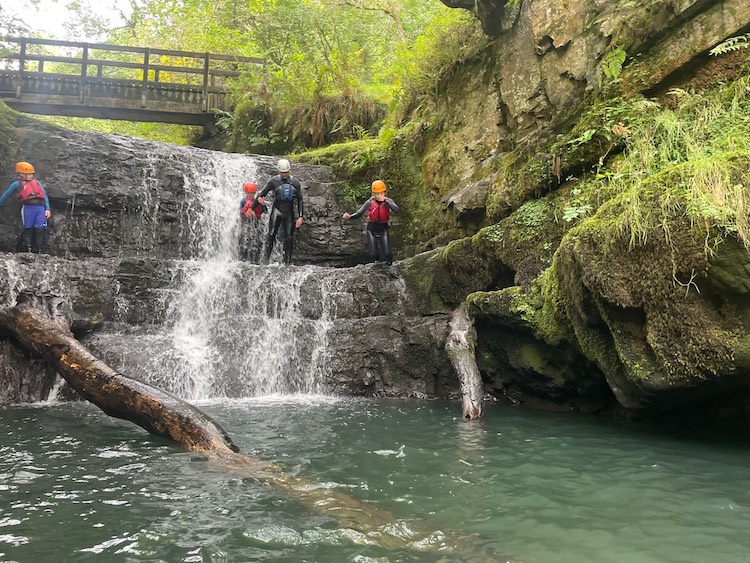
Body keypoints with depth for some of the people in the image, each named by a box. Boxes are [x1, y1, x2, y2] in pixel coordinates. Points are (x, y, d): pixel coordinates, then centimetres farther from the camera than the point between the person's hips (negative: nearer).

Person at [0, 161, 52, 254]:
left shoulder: (37, 182, 24)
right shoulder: (17, 184, 14)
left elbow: (45, 196, 19)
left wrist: (47, 209, 7)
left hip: (41, 208, 2)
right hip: (28, 208, -2)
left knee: (40, 230, -7)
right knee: (28, 230, -4)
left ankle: (39, 251, -5)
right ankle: (29, 250, 0)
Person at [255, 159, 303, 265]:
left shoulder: (295, 182, 7)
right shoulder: (273, 181, 0)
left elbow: (300, 200, 9)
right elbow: (262, 193, 6)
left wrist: (300, 216, 3)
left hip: (289, 213, 2)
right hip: (277, 211, -2)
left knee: (289, 238, 2)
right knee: (271, 235, -11)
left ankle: (287, 262, 7)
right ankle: (266, 259, -10)